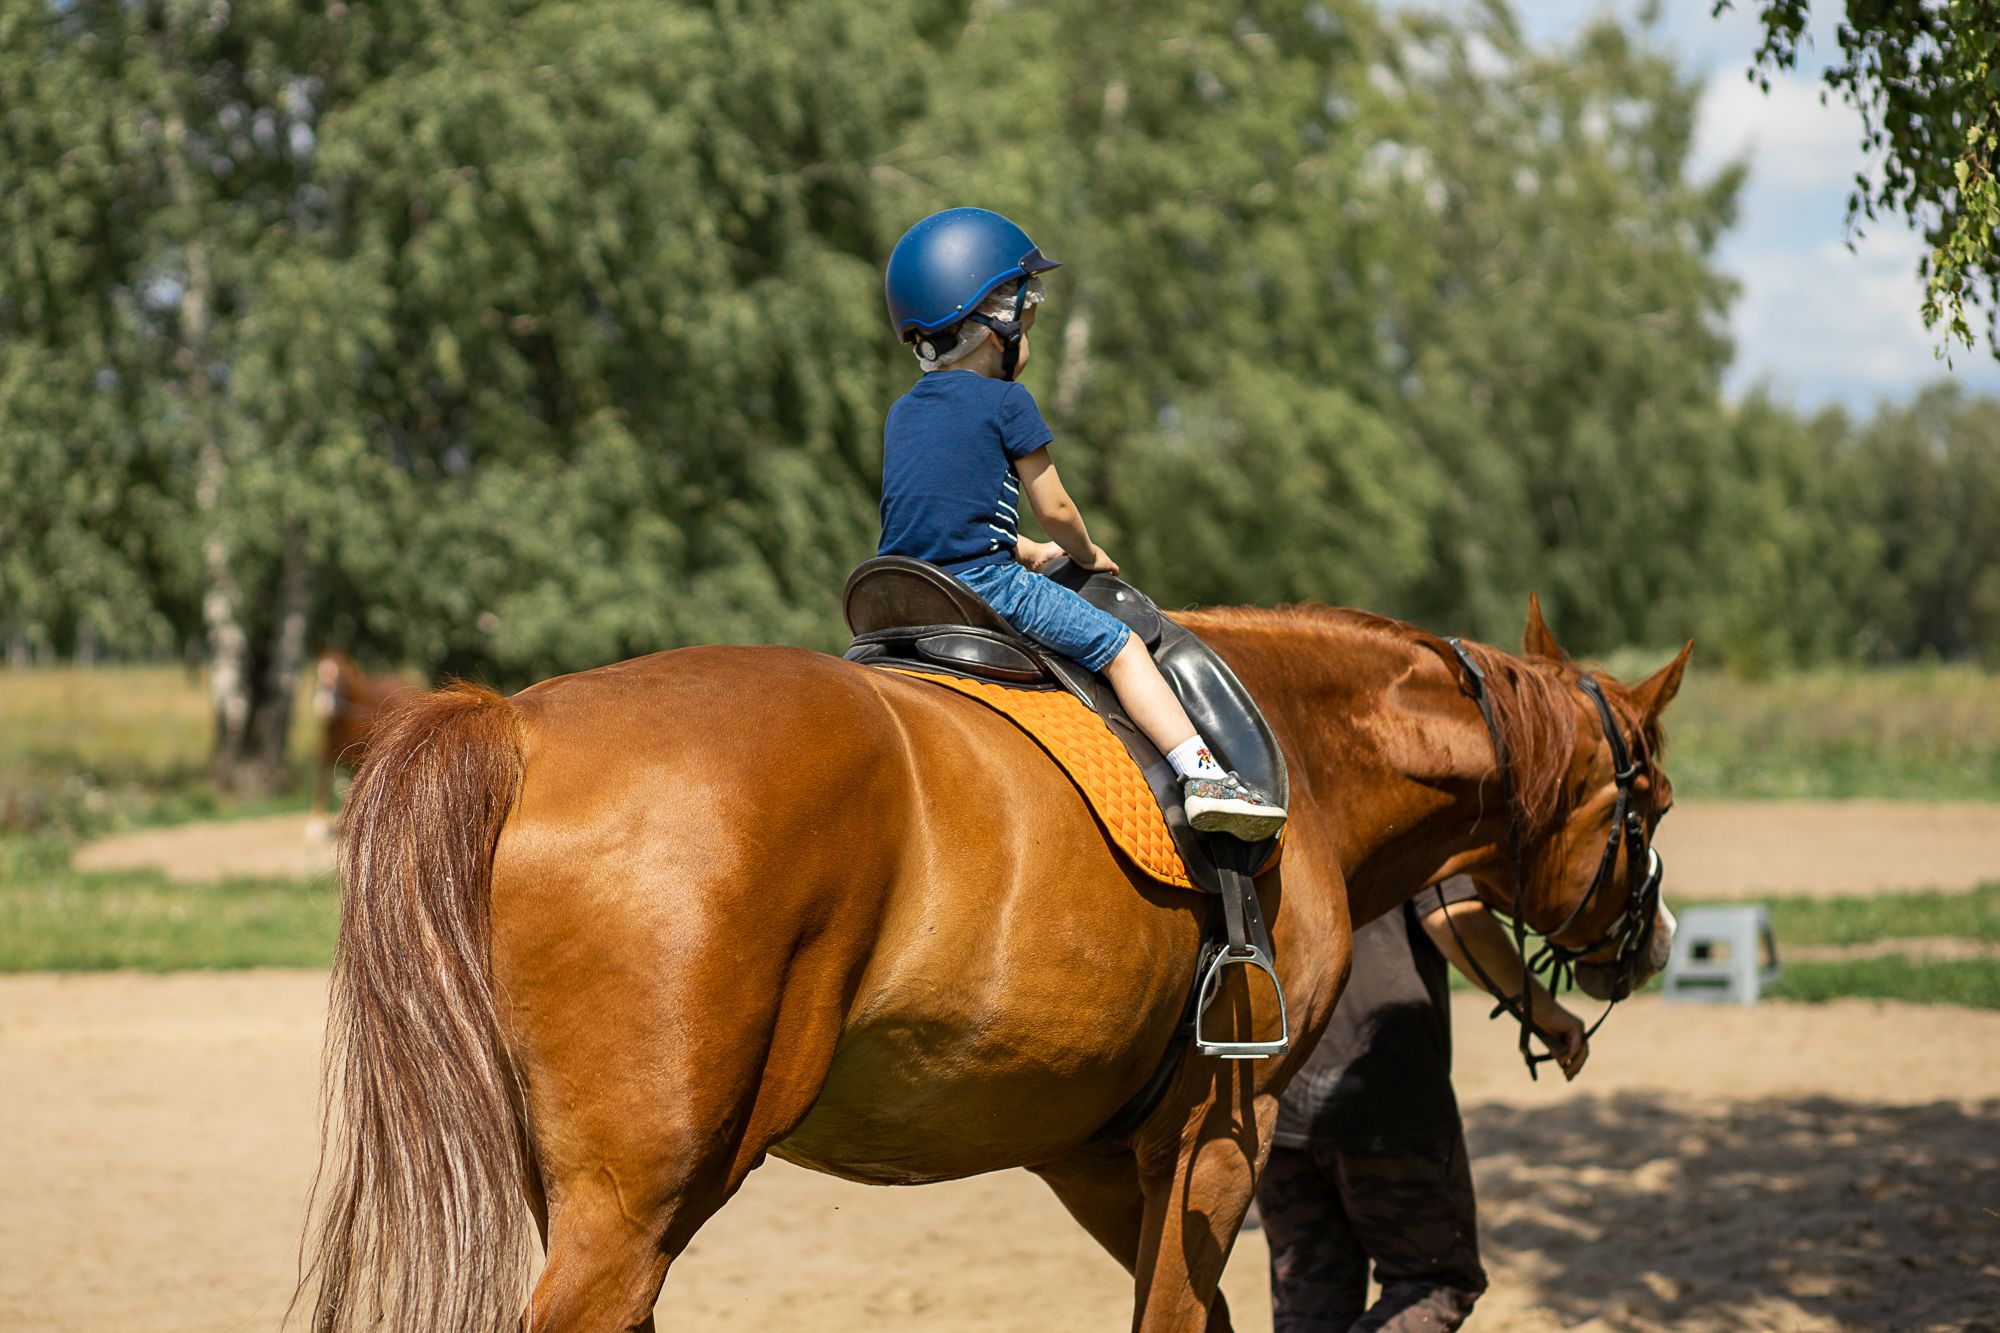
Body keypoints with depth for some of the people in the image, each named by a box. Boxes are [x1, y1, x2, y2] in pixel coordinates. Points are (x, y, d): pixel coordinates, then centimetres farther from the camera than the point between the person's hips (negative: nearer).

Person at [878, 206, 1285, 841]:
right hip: (985, 582, -6)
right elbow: (1054, 508, 1)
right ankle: (1202, 774, -7)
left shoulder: (902, 413, 18)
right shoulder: (1006, 402, -3)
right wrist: (1086, 553, 21)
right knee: (1119, 646, 1)